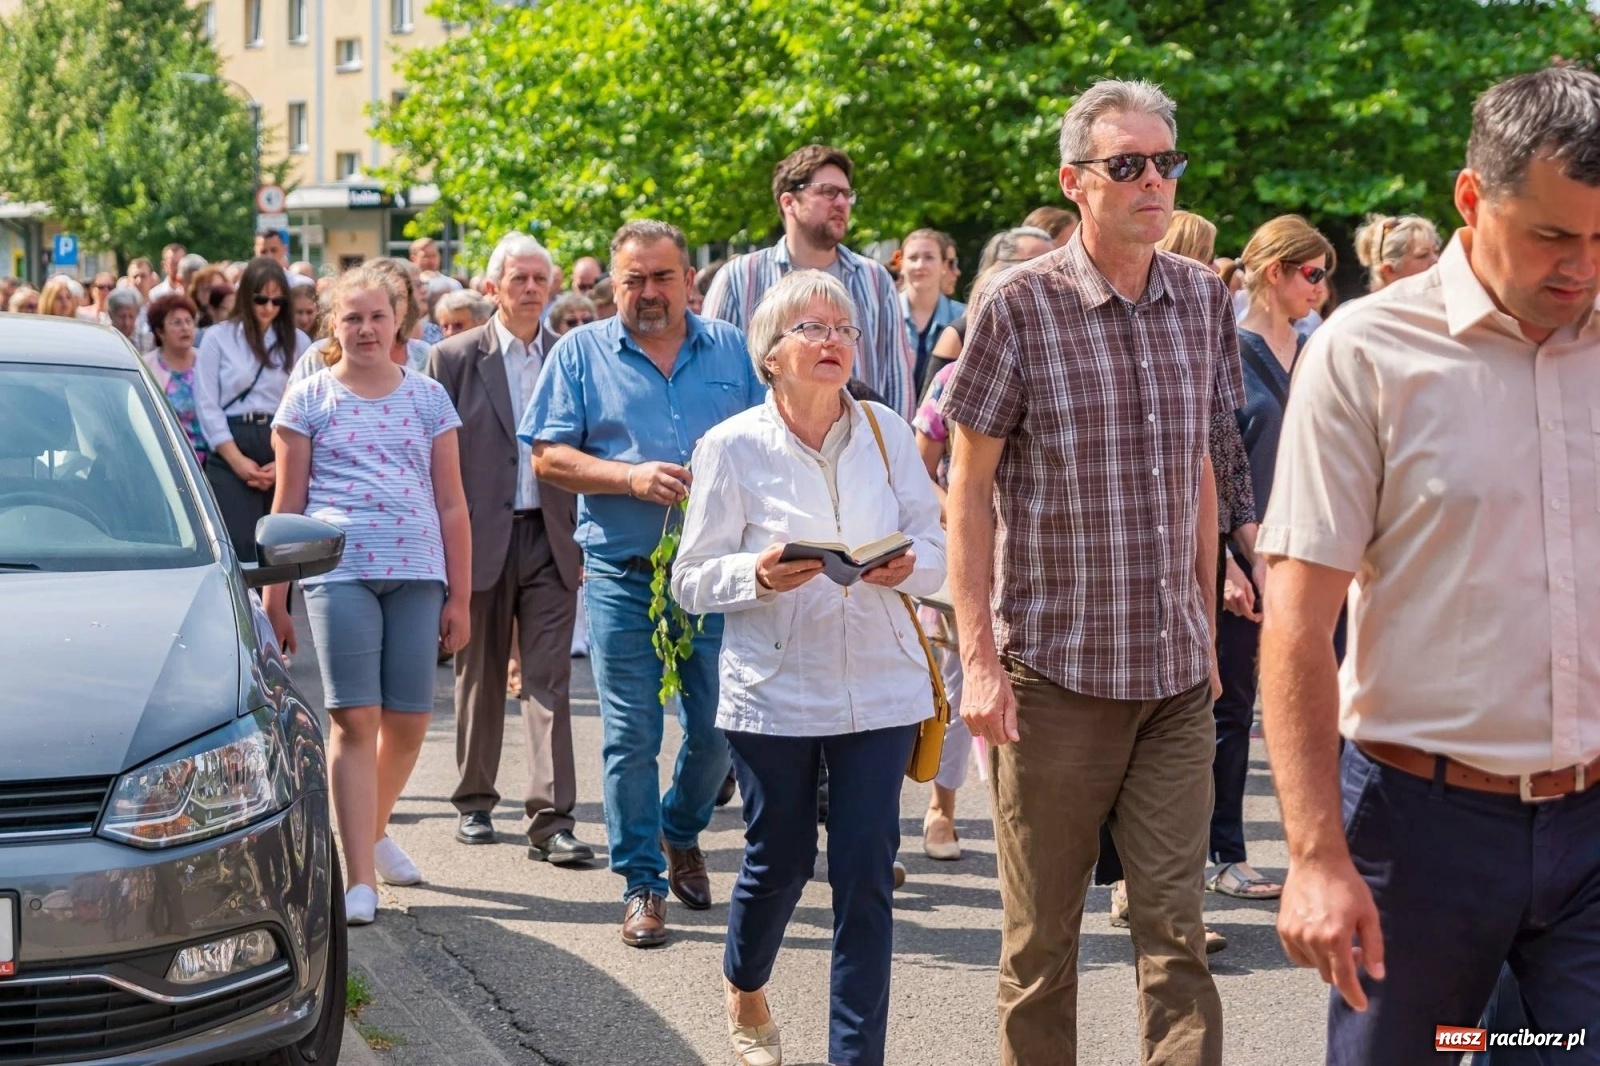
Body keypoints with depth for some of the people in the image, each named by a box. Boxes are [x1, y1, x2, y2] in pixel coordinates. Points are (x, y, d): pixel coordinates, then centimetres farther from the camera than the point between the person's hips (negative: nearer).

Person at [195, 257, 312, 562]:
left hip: (283, 452, 2)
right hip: (231, 449, -2)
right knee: (240, 548, -9)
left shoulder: (298, 342, 9)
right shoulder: (218, 338, 6)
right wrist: (238, 461, -7)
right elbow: (207, 405, 1)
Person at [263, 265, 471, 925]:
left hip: (416, 572, 2)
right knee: (354, 719, -7)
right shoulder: (309, 399, 8)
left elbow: (451, 504, 12)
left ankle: (373, 831, 31)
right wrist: (274, 598, 4)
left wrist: (459, 597, 8)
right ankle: (359, 877, -3)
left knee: (409, 722, 4)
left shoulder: (427, 398, 13)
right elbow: (286, 504, 8)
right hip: (339, 569, -2)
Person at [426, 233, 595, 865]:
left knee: (550, 680, -5)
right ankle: (474, 803, 25)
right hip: (480, 535, -1)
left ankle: (552, 819, -7)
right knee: (480, 677, 11)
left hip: (550, 537, 1)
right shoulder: (455, 358, 1)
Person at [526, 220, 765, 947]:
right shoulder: (582, 353, 4)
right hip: (623, 574, -2)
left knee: (718, 728, 5)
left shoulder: (730, 349, 10)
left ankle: (681, 832, 33)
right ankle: (642, 883, 11)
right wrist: (630, 477, -14)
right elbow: (547, 457, -1)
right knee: (631, 736, 0)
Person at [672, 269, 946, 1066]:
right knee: (778, 863, 12)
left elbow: (933, 549, 6)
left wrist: (908, 566, -17)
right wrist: (759, 575, -23)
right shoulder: (730, 448, -5)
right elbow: (692, 582, -5)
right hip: (774, 691, -1)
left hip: (879, 689, 2)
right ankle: (744, 985, 44)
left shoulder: (887, 433, 2)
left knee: (867, 874, -1)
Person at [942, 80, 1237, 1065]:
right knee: (1043, 935, 7)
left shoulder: (1202, 298, 7)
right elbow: (970, 489, -5)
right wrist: (979, 659, -10)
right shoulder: (1020, 306, -7)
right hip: (1055, 669, -3)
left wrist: (1207, 630, 14)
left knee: (1177, 926, 2)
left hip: (1176, 674, 4)